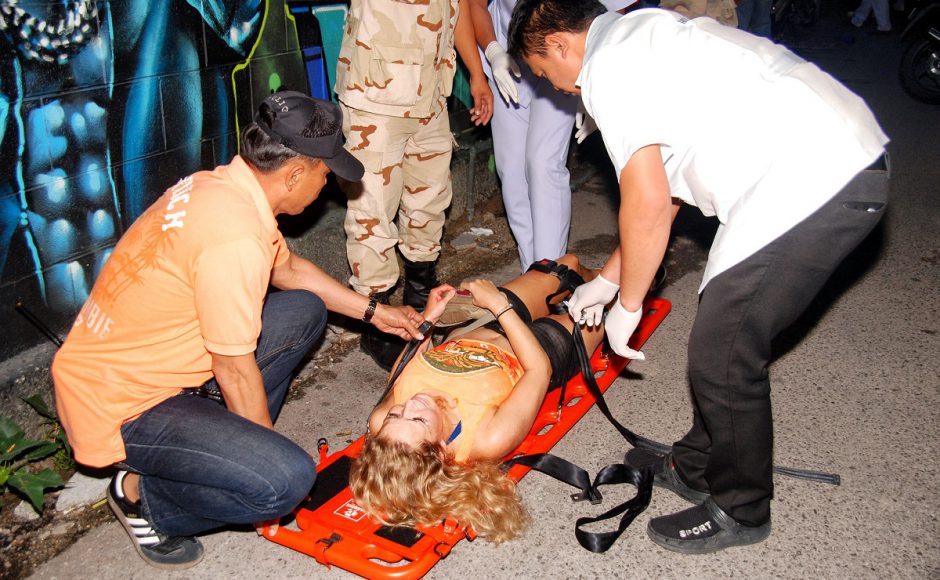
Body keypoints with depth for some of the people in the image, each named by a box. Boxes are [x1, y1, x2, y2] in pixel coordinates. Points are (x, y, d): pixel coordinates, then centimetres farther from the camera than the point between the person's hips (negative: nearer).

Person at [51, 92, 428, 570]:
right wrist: (269, 450, -4)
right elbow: (236, 372, -21)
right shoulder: (236, 236, -30)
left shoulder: (218, 186, 0)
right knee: (287, 479, -26)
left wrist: (372, 311, 22)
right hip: (121, 406, -9)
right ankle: (144, 498, 0)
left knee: (305, 311, 11)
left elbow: (289, 268, 17)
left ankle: (229, 439, 14)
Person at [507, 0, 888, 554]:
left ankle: (739, 510, 21)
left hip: (808, 183, -10)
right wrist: (605, 281, 31)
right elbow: (664, 194, 26)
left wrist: (627, 306, 0)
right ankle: (697, 467, 35)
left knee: (723, 357, 0)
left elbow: (648, 205, -15)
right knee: (724, 335, 18)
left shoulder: (608, 67, -9)